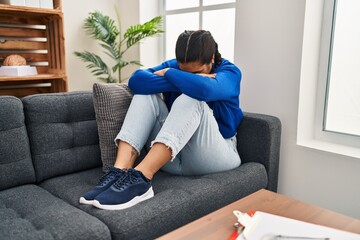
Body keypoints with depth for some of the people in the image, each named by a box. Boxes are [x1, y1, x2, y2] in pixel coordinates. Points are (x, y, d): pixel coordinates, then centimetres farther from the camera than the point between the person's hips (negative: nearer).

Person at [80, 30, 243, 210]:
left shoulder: (229, 72, -6)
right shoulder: (173, 66, 6)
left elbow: (205, 90, -32)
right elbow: (136, 80, -14)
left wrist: (167, 74, -15)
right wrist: (184, 83, -22)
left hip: (215, 155, -3)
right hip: (173, 158, 4)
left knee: (191, 100, -28)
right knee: (146, 94, -12)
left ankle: (140, 178, -38)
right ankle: (120, 171, -30)